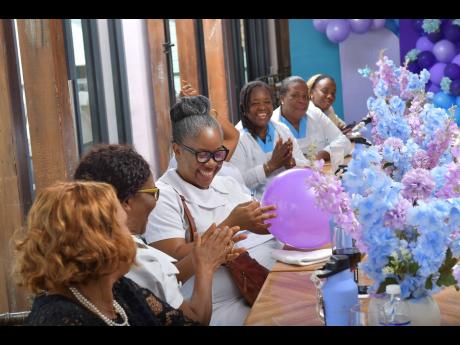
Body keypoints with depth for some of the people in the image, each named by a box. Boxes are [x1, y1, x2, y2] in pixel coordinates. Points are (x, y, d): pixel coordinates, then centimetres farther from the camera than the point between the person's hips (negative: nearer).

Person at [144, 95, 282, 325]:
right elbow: (176, 262, -15)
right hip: (226, 305, -7)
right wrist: (231, 224, -20)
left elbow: (265, 225, 11)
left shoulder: (227, 184, 17)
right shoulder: (164, 197, -5)